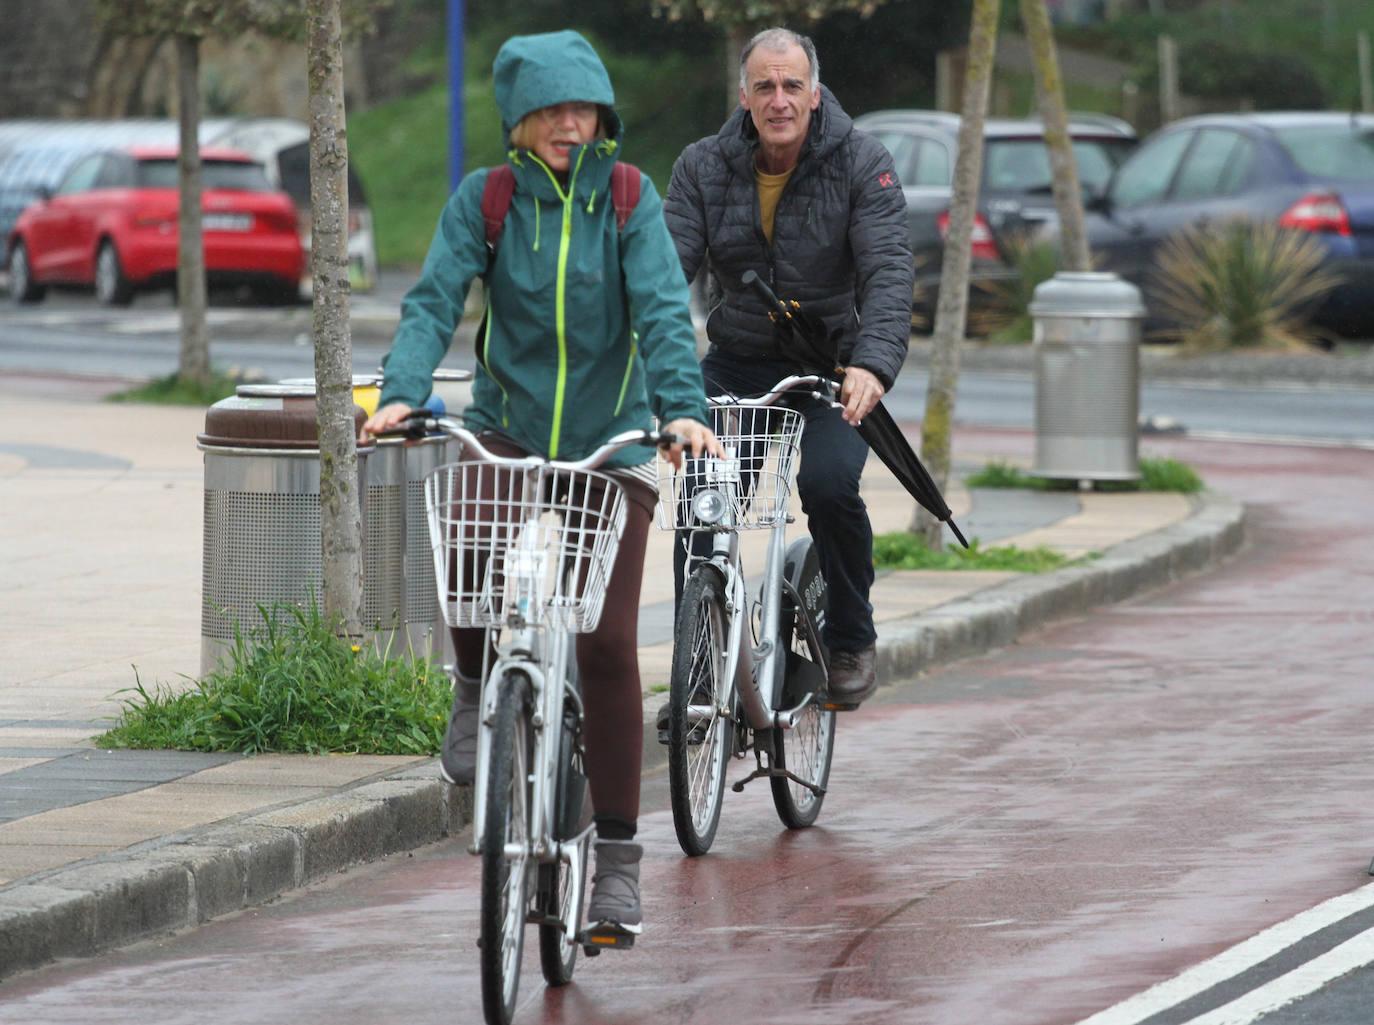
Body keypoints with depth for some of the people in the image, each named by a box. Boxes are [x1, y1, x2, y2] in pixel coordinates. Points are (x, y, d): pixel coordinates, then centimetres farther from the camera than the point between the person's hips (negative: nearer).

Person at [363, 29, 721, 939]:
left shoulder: (628, 199, -3)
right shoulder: (484, 201, -1)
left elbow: (663, 309, -13)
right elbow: (435, 300, -11)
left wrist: (683, 408, -29)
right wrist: (402, 394, -28)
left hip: (610, 444, 0)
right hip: (508, 429, 0)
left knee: (609, 644, -6)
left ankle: (618, 856, 4)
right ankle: (479, 689, 2)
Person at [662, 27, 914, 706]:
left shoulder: (861, 165, -8)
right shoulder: (703, 168, -2)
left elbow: (888, 270, -18)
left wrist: (874, 364, -36)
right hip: (735, 367, 2)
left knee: (829, 483, -26)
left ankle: (851, 642, -3)